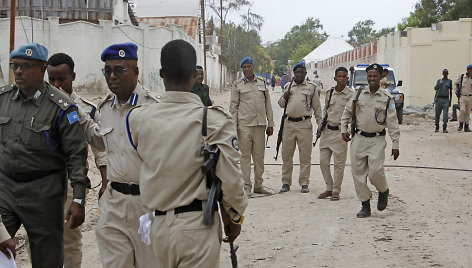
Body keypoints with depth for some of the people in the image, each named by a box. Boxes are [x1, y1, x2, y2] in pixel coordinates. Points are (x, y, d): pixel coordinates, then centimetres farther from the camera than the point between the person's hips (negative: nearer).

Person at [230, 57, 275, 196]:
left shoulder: (262, 82, 12)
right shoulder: (237, 85, 4)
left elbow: (268, 104, 14)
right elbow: (233, 106, 5)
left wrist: (270, 124, 11)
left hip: (260, 124, 3)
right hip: (244, 124, -3)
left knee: (259, 156, 6)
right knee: (245, 156, -2)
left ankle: (258, 185, 14)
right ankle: (246, 186, 3)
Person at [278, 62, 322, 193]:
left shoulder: (311, 87, 7)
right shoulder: (288, 86, 15)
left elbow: (317, 107, 10)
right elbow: (281, 104, 22)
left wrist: (320, 124, 6)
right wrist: (284, 97, 1)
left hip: (304, 124, -3)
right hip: (289, 123, 3)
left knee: (305, 156, 0)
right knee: (286, 154, 6)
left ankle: (304, 183, 8)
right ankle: (286, 183, 15)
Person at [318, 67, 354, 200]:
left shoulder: (351, 95, -5)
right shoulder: (329, 93, 9)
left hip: (340, 132, -5)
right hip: (327, 130, 5)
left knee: (339, 163, -1)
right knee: (323, 161, 6)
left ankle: (336, 191, 10)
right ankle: (329, 188, 19)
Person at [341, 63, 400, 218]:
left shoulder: (387, 98, -3)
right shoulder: (359, 94, 5)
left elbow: (393, 123, -2)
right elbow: (346, 113, 17)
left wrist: (395, 145, -5)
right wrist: (344, 130, 9)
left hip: (377, 140, -3)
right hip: (359, 138, 3)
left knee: (375, 171, -15)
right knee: (358, 172, 2)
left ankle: (383, 191, 19)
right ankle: (365, 206, 13)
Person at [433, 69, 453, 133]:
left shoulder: (450, 81, 8)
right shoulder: (439, 80, 6)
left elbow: (450, 91, 11)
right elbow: (435, 88, -5)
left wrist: (450, 101, 6)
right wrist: (438, 86, -28)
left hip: (446, 99, 0)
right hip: (439, 98, 0)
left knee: (445, 114, -10)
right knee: (437, 114, 4)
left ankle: (444, 128, -11)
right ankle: (437, 127, 18)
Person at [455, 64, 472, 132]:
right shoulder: (461, 76, 0)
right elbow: (456, 83, 18)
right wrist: (456, 90, 6)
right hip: (463, 96, -2)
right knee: (462, 110, -17)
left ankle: (466, 127, 13)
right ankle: (460, 125, -3)